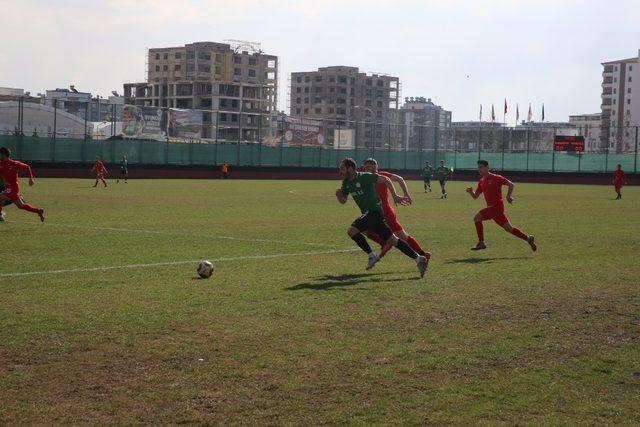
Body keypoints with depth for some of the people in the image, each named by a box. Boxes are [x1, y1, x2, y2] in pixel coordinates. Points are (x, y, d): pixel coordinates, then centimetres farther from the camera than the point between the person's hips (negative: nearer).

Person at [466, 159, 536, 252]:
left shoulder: (495, 178, -8)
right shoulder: (481, 182, 14)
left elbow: (511, 184, -7)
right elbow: (476, 196, 17)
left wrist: (509, 196, -19)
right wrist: (470, 192, -3)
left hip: (496, 206, -8)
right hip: (491, 207, 8)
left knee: (477, 217, -16)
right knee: (508, 228, 12)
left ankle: (481, 243, -12)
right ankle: (528, 238, 23)